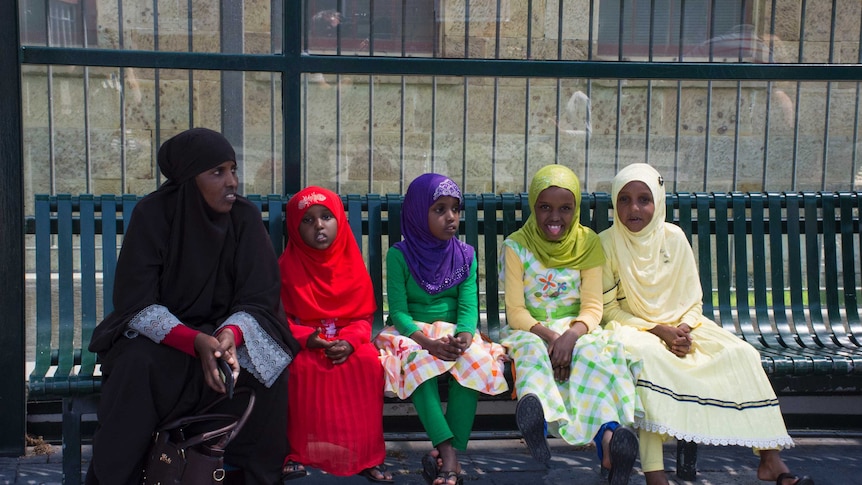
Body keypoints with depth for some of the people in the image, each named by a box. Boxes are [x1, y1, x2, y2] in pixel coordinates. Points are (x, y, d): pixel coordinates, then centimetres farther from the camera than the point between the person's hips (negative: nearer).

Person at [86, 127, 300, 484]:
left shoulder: (245, 217, -9)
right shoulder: (153, 213, -14)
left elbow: (258, 299, -10)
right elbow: (138, 302, -17)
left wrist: (232, 334, -34)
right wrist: (196, 342, -34)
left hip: (228, 328, 2)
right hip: (160, 332, -1)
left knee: (269, 368, -27)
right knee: (137, 365, -33)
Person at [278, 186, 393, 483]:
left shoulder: (351, 264, 3)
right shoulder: (287, 266, -2)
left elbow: (363, 316, 3)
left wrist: (350, 341, -18)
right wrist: (306, 338, -20)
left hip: (347, 342, 2)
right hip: (302, 343, -1)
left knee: (368, 362, -28)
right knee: (301, 367, -34)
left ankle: (366, 455, -21)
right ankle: (297, 453, -21)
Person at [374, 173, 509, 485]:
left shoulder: (465, 255, 5)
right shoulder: (399, 255, -3)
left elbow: (468, 306, -3)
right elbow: (398, 310, -9)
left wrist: (464, 336, -26)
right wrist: (428, 342, -26)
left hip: (454, 333, 2)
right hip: (412, 334, -2)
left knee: (475, 361, -30)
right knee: (419, 363, -36)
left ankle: (445, 452, -30)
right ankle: (449, 455, -39)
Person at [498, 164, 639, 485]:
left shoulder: (588, 244, 4)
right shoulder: (517, 246, -1)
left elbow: (592, 306, -4)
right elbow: (515, 311, -6)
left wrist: (572, 334, -26)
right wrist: (549, 335, -25)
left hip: (575, 329, 1)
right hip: (530, 330, -1)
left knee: (592, 351, -33)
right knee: (533, 350, -36)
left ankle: (607, 433, -58)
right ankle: (536, 412, -70)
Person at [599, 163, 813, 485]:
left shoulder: (674, 238, 0)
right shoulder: (607, 244, -8)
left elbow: (693, 299, 7)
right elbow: (608, 308, -7)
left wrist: (684, 329, -14)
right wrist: (658, 331, -17)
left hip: (680, 325, 4)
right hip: (632, 327, -4)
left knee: (741, 353, -17)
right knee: (645, 355, -39)